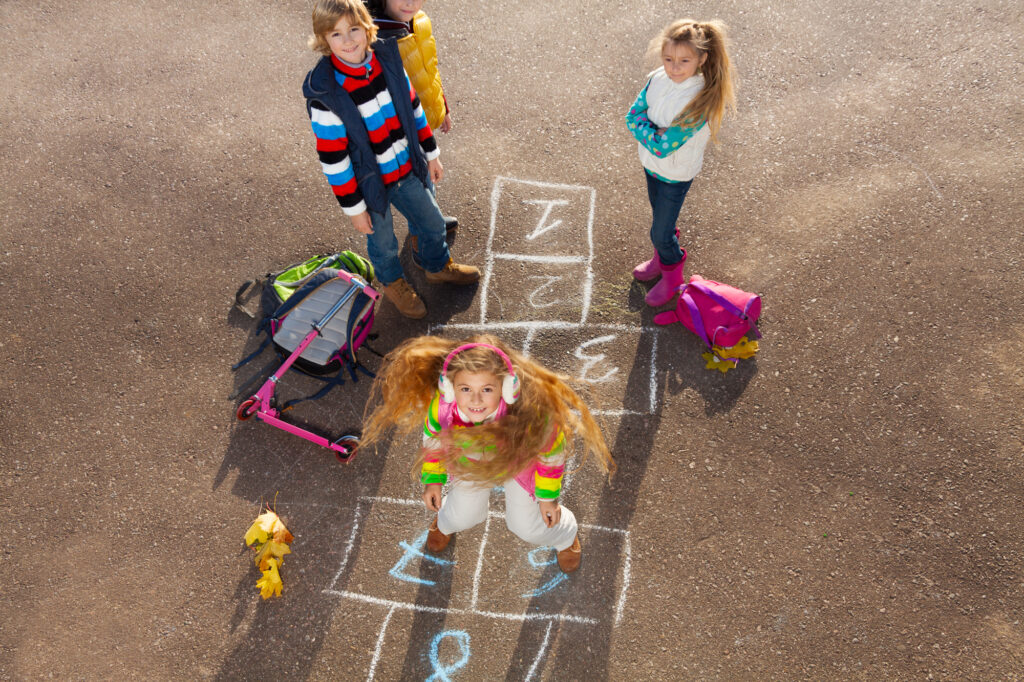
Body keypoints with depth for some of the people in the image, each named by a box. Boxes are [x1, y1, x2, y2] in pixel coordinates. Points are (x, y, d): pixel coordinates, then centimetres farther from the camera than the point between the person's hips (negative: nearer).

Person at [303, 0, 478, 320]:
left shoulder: (387, 59, -12)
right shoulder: (324, 93, -27)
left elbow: (413, 108, 3)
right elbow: (332, 158, -20)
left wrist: (431, 154, 10)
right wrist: (353, 207, -15)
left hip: (407, 170, 5)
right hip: (370, 184, -5)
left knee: (432, 222, 24)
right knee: (383, 242, 19)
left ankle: (438, 266, 55)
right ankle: (392, 283, 51)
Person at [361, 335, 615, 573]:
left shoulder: (529, 416, -47)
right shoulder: (441, 407, -39)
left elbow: (551, 451, -24)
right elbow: (433, 437, -12)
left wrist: (548, 496, -9)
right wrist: (432, 480, -2)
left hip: (520, 461, -2)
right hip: (470, 462, 2)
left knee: (528, 527, 13)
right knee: (462, 517, 19)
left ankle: (566, 536, 51)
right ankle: (445, 523, 61)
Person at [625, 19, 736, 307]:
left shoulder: (700, 101, -33)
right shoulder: (658, 79, -14)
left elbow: (662, 147, -34)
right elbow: (633, 115, -8)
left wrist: (643, 128, -22)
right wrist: (652, 132, -23)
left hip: (675, 174, -6)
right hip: (651, 164, 6)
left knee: (660, 234, 7)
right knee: (660, 216, 28)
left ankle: (672, 273, 36)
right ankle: (663, 257, 55)